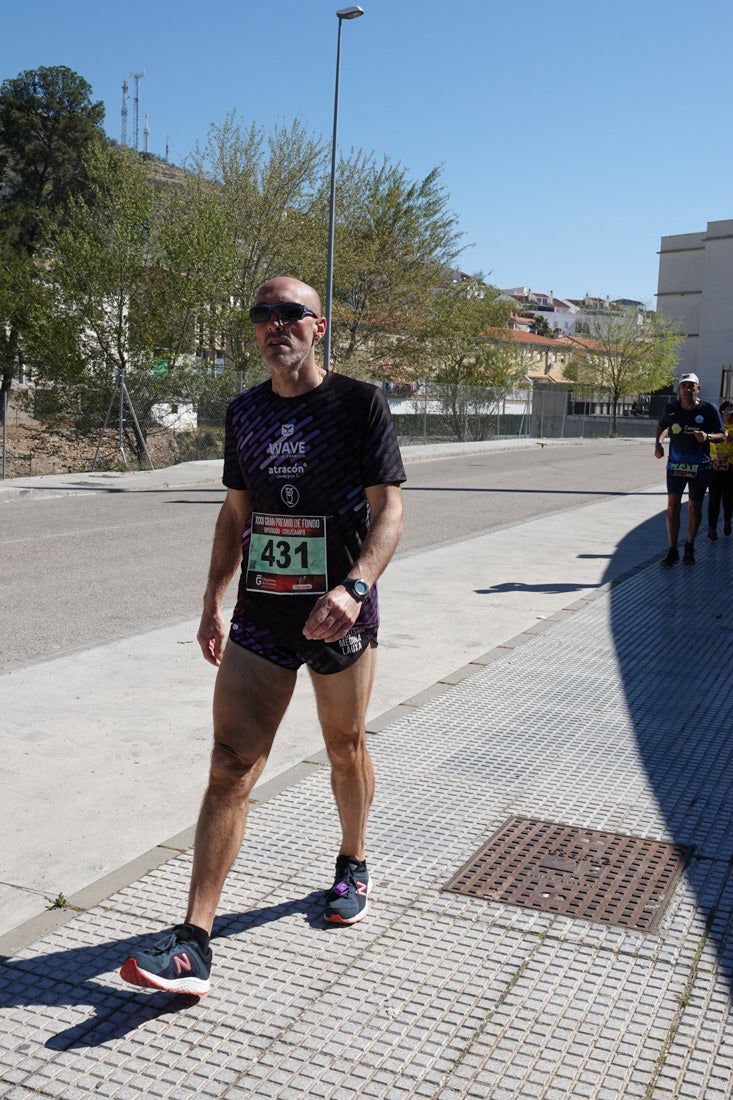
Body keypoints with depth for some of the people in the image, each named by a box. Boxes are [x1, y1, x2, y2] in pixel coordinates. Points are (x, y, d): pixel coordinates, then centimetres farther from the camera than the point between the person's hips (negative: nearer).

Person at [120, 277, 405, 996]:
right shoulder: (245, 411, 8)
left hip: (340, 615, -3)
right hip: (260, 614, 3)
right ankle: (192, 944, -2)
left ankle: (352, 865, 43)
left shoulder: (360, 403, -6)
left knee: (345, 752, 15)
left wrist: (354, 586, -28)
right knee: (231, 768, -4)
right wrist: (213, 601, 10)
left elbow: (388, 510, -12)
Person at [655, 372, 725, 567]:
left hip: (700, 467, -1)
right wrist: (658, 443, 1)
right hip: (675, 464, 1)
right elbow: (661, 426, 19)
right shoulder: (671, 408, -1)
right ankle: (672, 550, 0)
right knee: (672, 505, -6)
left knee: (694, 507, 8)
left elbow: (722, 435, -1)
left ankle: (690, 547, 24)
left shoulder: (709, 409, -7)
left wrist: (707, 437, -22)